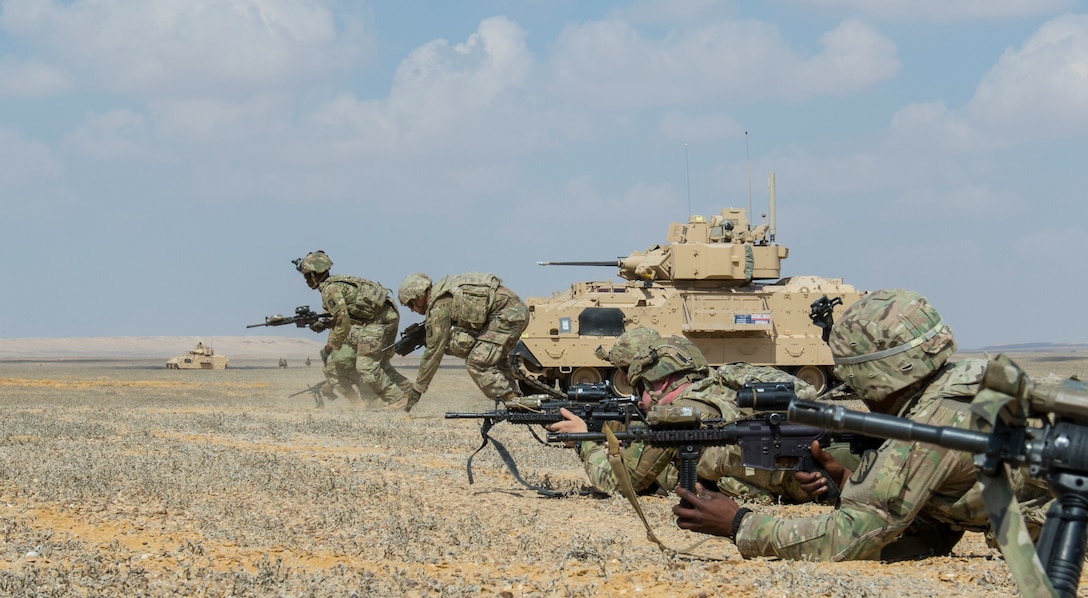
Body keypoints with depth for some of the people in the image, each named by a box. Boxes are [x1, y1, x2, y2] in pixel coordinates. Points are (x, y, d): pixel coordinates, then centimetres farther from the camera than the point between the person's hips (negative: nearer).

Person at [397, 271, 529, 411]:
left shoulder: (438, 306, -9)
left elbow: (434, 351, -7)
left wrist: (418, 389, -1)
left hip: (507, 314, -10)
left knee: (477, 363, -10)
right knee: (495, 359, 24)